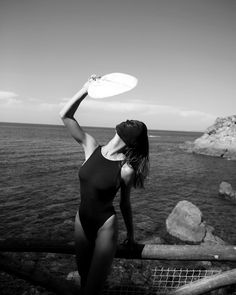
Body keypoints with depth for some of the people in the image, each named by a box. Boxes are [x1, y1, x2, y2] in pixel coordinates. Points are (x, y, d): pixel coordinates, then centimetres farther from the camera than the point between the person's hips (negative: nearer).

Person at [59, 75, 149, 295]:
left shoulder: (126, 169, -18)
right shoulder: (91, 147, -9)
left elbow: (125, 204, -4)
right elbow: (65, 115, -11)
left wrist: (130, 234, 7)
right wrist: (86, 89, -18)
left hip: (105, 226, -4)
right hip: (81, 221, 4)